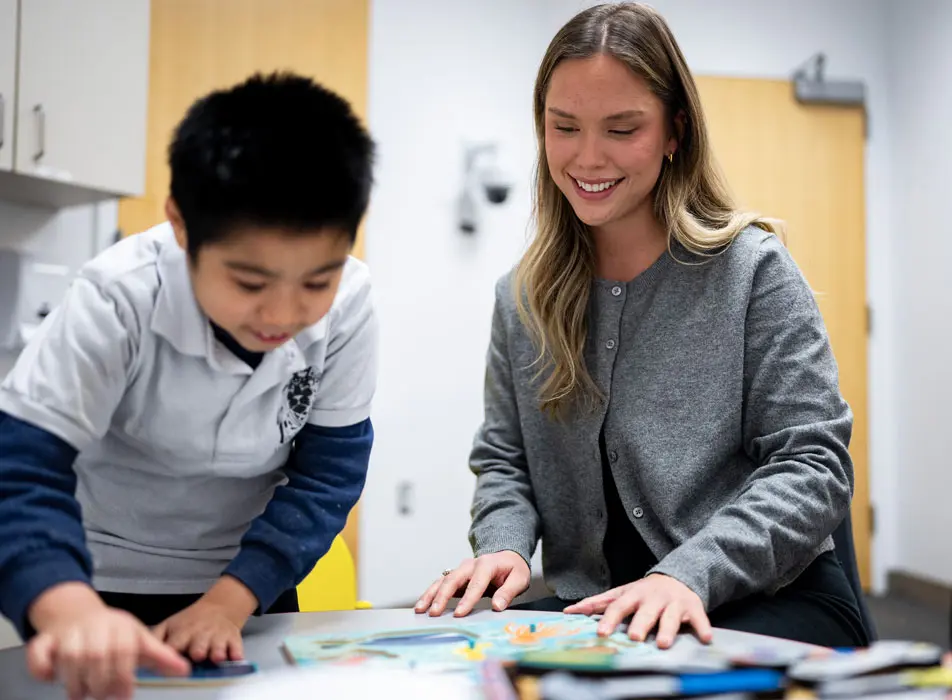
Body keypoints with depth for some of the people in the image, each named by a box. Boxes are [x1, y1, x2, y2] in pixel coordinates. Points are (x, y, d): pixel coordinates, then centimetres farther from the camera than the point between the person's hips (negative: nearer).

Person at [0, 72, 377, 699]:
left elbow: (329, 471, -14)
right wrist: (72, 611, -51)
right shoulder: (119, 300, -28)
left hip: (253, 586, 2)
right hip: (108, 589, -2)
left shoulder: (349, 303, -22)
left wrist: (230, 601, -24)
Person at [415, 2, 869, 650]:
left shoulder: (753, 268, -4)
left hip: (769, 599, -3)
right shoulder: (522, 298, 9)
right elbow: (503, 461, 13)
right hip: (597, 611, 4)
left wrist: (690, 572, -25)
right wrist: (503, 543, -10)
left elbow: (812, 465, -10)